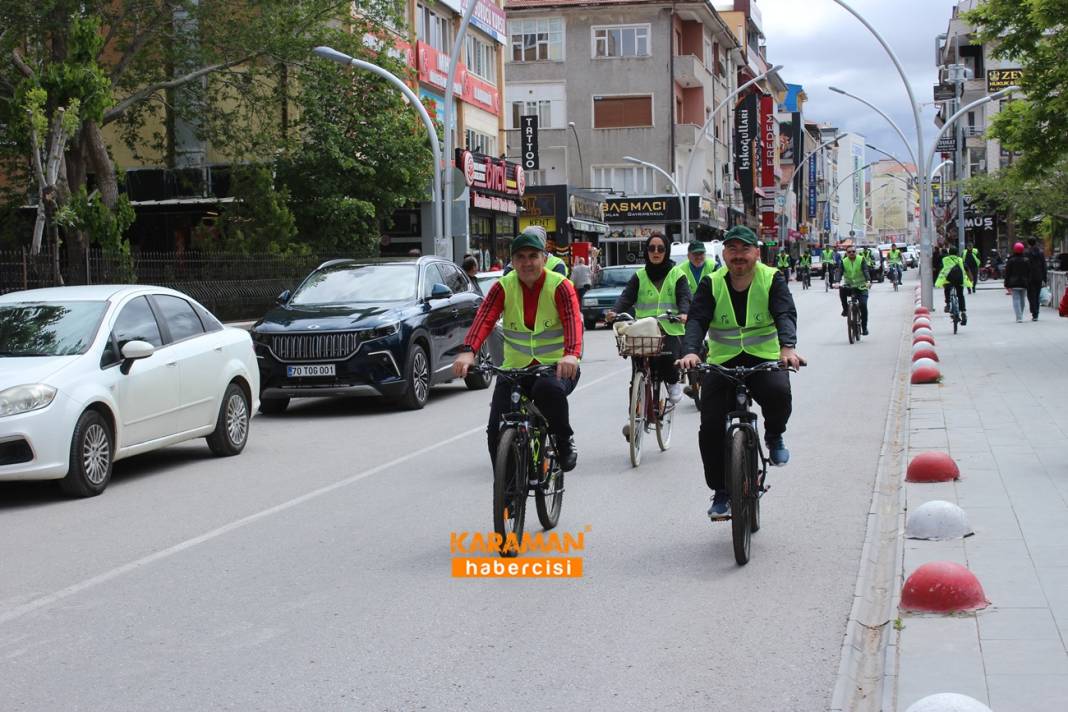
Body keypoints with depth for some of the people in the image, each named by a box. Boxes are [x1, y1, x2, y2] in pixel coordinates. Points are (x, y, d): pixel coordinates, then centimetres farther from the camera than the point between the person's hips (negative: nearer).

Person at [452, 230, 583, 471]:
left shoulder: (560, 286, -6)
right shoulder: (503, 287, 0)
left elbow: (573, 320, -23)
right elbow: (484, 318, -15)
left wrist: (571, 354, -44)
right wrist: (469, 351, -36)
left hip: (557, 366, -3)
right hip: (515, 367, 3)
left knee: (548, 389, -38)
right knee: (497, 431, -11)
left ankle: (565, 441, -11)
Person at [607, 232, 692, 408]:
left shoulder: (677, 274, 8)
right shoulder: (639, 276, 14)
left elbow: (684, 297, -4)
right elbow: (627, 296, 0)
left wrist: (683, 313, -27)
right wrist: (615, 312, -21)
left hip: (670, 329, -2)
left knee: (668, 358, -28)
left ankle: (673, 382, 6)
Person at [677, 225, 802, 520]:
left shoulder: (772, 279, -4)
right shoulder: (711, 284, -1)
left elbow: (785, 314, -18)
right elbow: (697, 319, -13)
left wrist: (787, 347, -39)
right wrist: (690, 351, -34)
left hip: (765, 360, -2)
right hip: (722, 362, 2)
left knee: (779, 394, -34)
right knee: (711, 428, -9)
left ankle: (774, 436, 1)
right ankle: (721, 493, 9)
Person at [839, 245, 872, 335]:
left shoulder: (861, 260, -5)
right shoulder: (843, 262, -1)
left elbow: (866, 271, -19)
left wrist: (868, 281, -37)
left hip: (861, 287, -1)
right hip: (849, 286, 1)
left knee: (863, 305, -16)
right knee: (842, 290, -32)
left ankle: (864, 327, -4)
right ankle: (845, 309, -11)